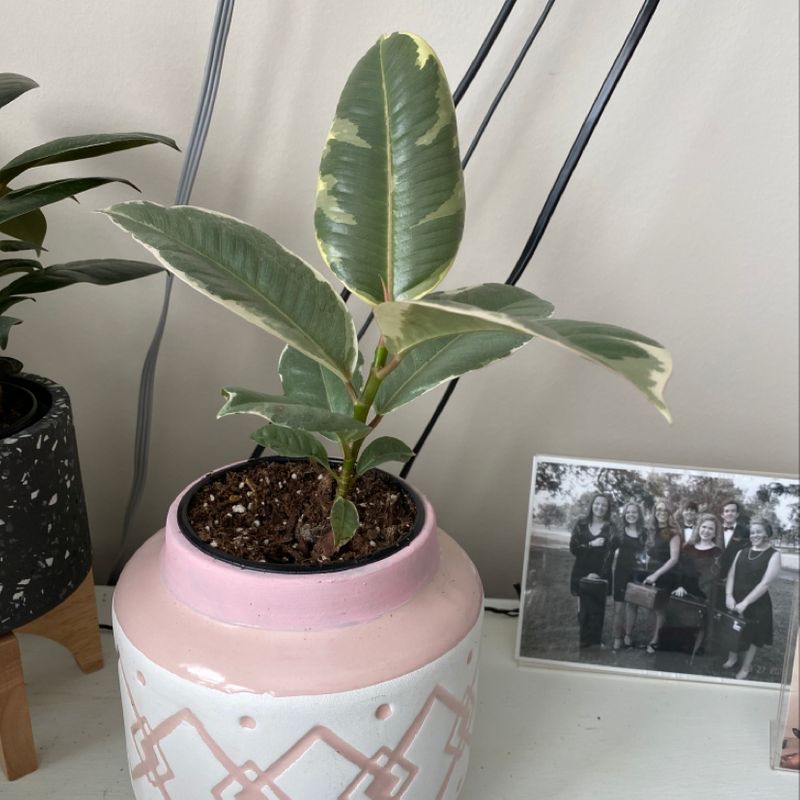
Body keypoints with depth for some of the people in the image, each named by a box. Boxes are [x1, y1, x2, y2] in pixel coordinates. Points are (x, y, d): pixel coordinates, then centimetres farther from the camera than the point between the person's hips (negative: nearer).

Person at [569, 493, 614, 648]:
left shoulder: (610, 528, 2)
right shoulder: (581, 524, 6)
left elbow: (609, 553, -6)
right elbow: (573, 548, -1)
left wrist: (599, 573, -16)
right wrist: (591, 544, -14)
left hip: (599, 575, -1)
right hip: (581, 573, 1)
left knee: (596, 610, -3)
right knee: (583, 609, 2)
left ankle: (594, 643, 4)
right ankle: (583, 641, 11)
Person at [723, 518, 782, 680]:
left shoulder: (773, 555, -10)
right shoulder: (741, 552, 5)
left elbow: (765, 583, -17)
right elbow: (731, 575, 2)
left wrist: (745, 603, -21)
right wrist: (729, 596, -14)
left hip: (757, 603, -4)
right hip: (734, 600, 4)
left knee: (752, 634, 11)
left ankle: (746, 667, 30)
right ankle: (732, 658, 40)